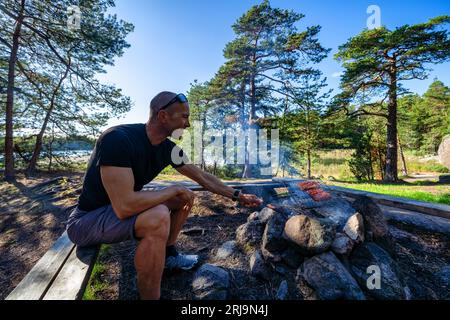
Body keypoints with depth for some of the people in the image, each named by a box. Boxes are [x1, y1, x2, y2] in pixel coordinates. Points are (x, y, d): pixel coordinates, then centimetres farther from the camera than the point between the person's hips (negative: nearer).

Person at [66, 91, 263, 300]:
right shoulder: (118, 139, -30)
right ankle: (150, 296, -12)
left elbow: (203, 178, 2)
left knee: (185, 197, 3)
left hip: (122, 208, 8)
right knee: (158, 217, -34)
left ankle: (168, 256, 17)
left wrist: (238, 196, 5)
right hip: (86, 219, -8)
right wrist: (173, 190, -24)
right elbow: (125, 206, -37)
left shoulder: (168, 148, -8)